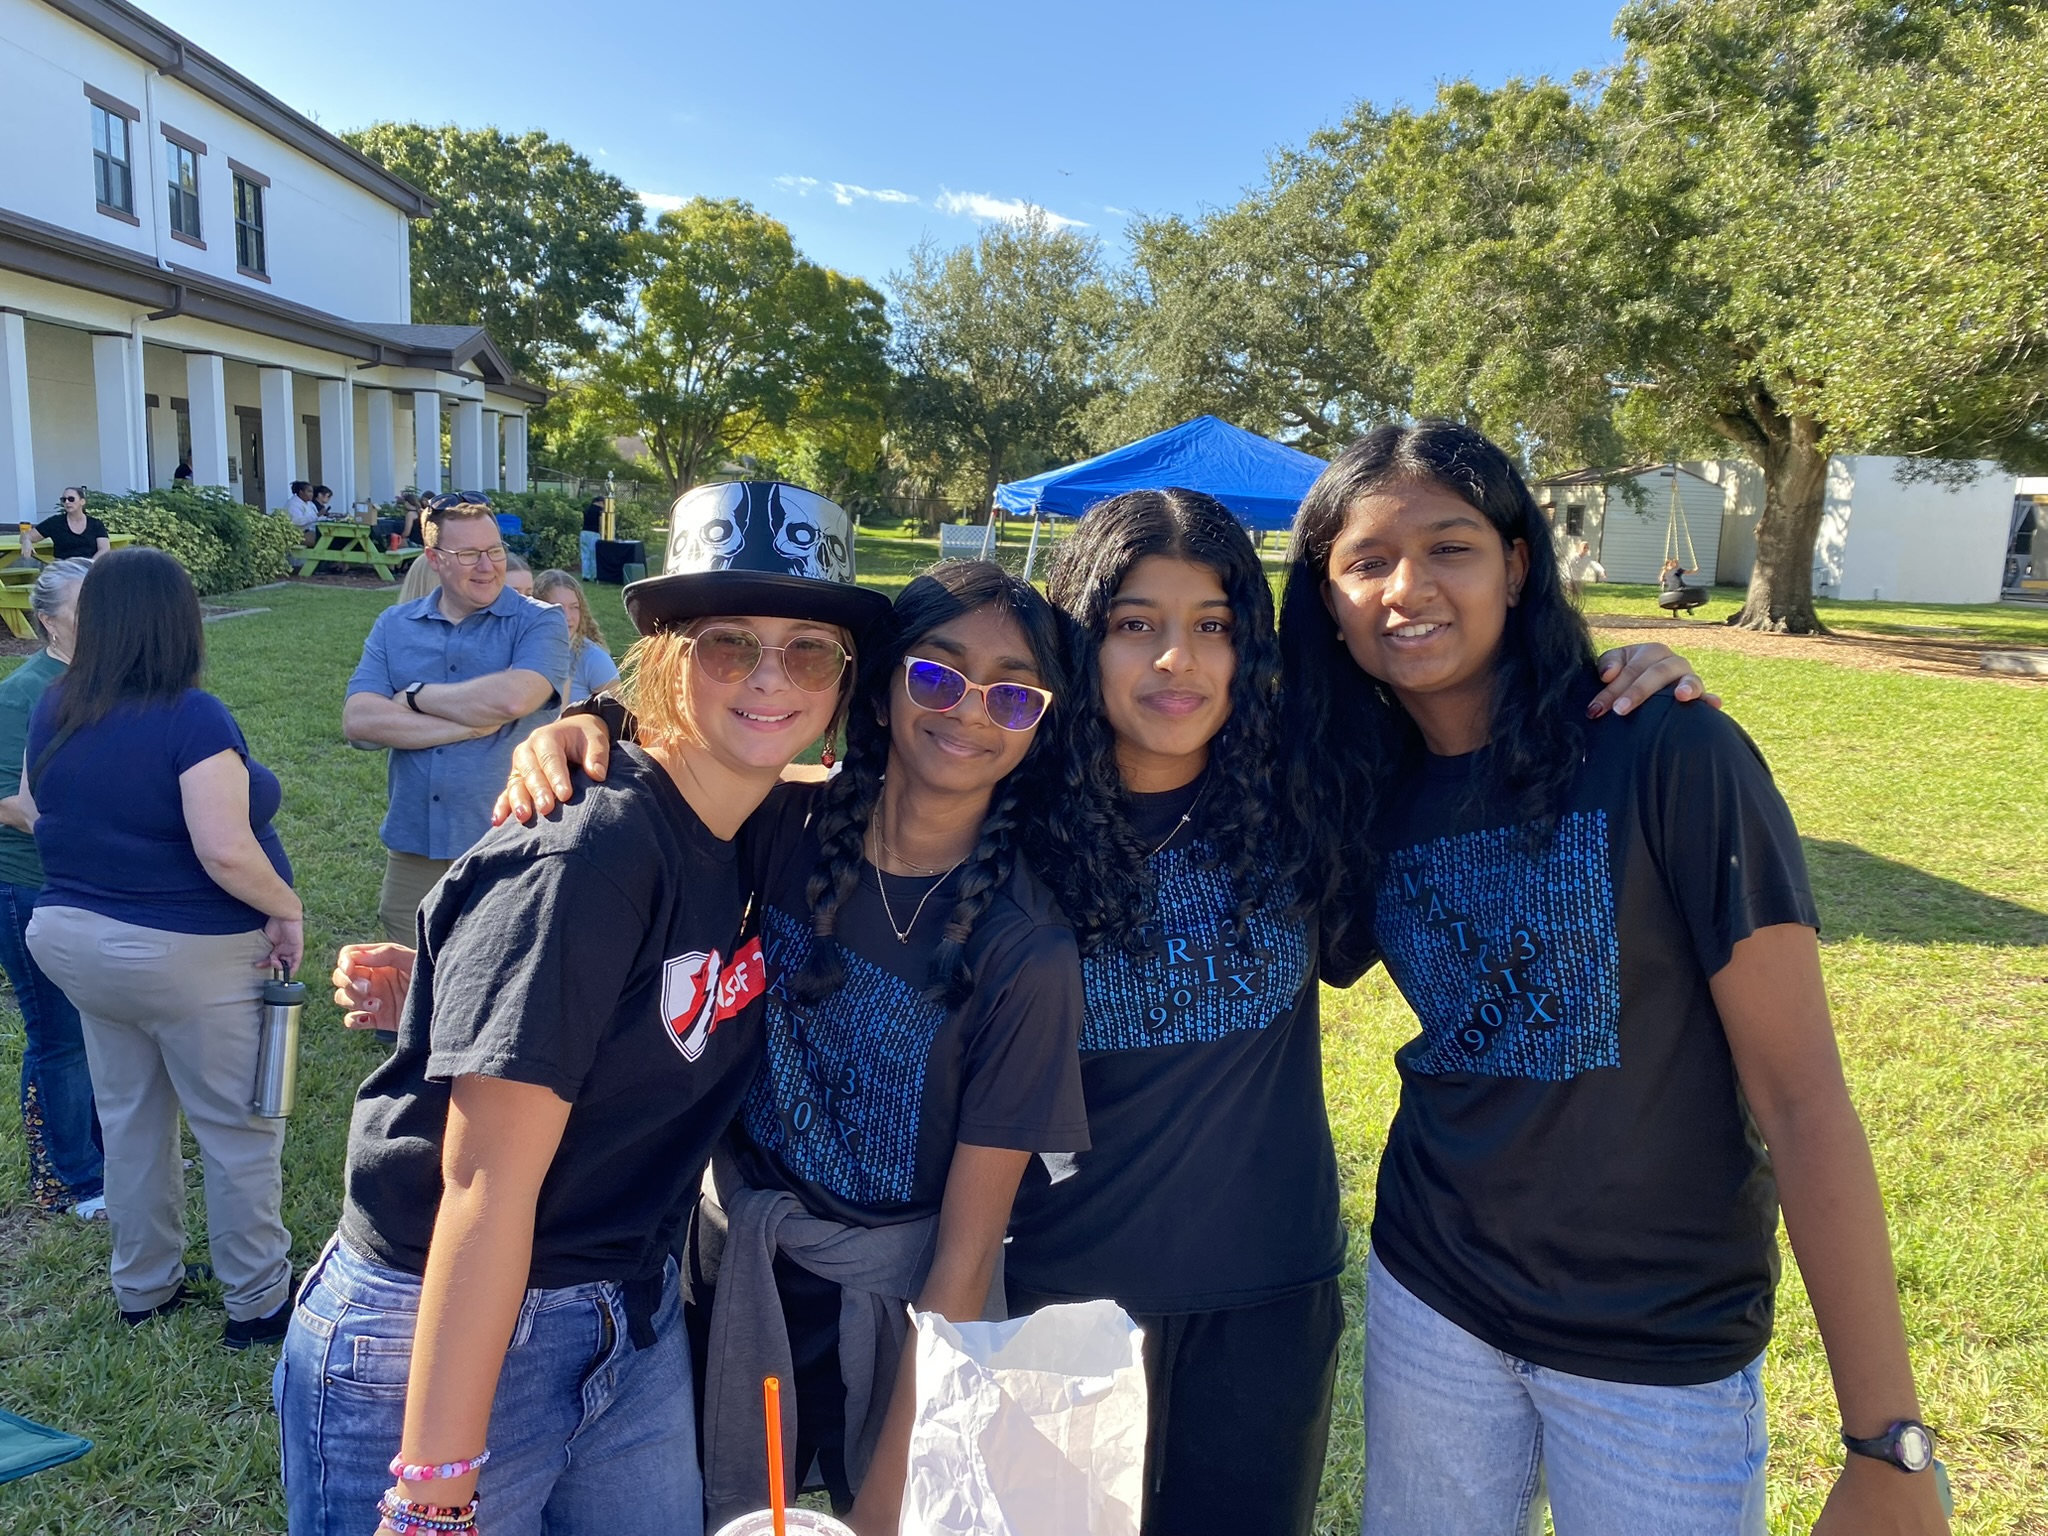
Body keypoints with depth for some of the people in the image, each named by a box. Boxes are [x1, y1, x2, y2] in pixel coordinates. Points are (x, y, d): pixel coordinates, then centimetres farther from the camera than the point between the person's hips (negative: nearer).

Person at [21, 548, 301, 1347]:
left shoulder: (55, 708, 1)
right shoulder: (190, 717, -23)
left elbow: (32, 809, 15)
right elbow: (224, 851, -29)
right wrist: (287, 910, -15)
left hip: (77, 941, 8)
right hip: (188, 953, -7)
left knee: (129, 1120, 21)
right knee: (239, 1131, 7)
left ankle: (143, 1287, 36)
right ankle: (259, 1302, 19)